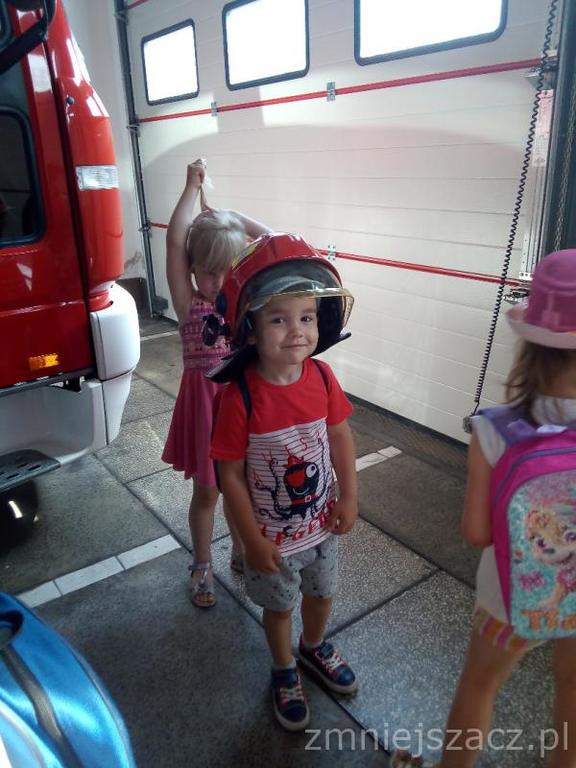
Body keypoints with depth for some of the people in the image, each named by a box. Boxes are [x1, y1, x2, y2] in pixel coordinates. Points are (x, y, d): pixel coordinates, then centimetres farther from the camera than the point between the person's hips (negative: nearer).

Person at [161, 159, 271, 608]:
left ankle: (242, 554, 42)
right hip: (205, 401, -2)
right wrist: (193, 187, -11)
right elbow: (175, 241, -19)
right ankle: (202, 566, 36)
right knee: (206, 491, 14)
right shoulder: (189, 305, -10)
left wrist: (230, 217, -7)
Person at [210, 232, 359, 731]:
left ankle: (315, 648, 60)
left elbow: (341, 436, -1)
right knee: (279, 607, 22)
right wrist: (252, 539, -14)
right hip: (273, 535, -4)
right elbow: (231, 474, -19)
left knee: (321, 594, 28)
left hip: (322, 523, 4)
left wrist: (349, 498, -2)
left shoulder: (322, 377, -15)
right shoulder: (241, 397, -28)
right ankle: (285, 673, 52)